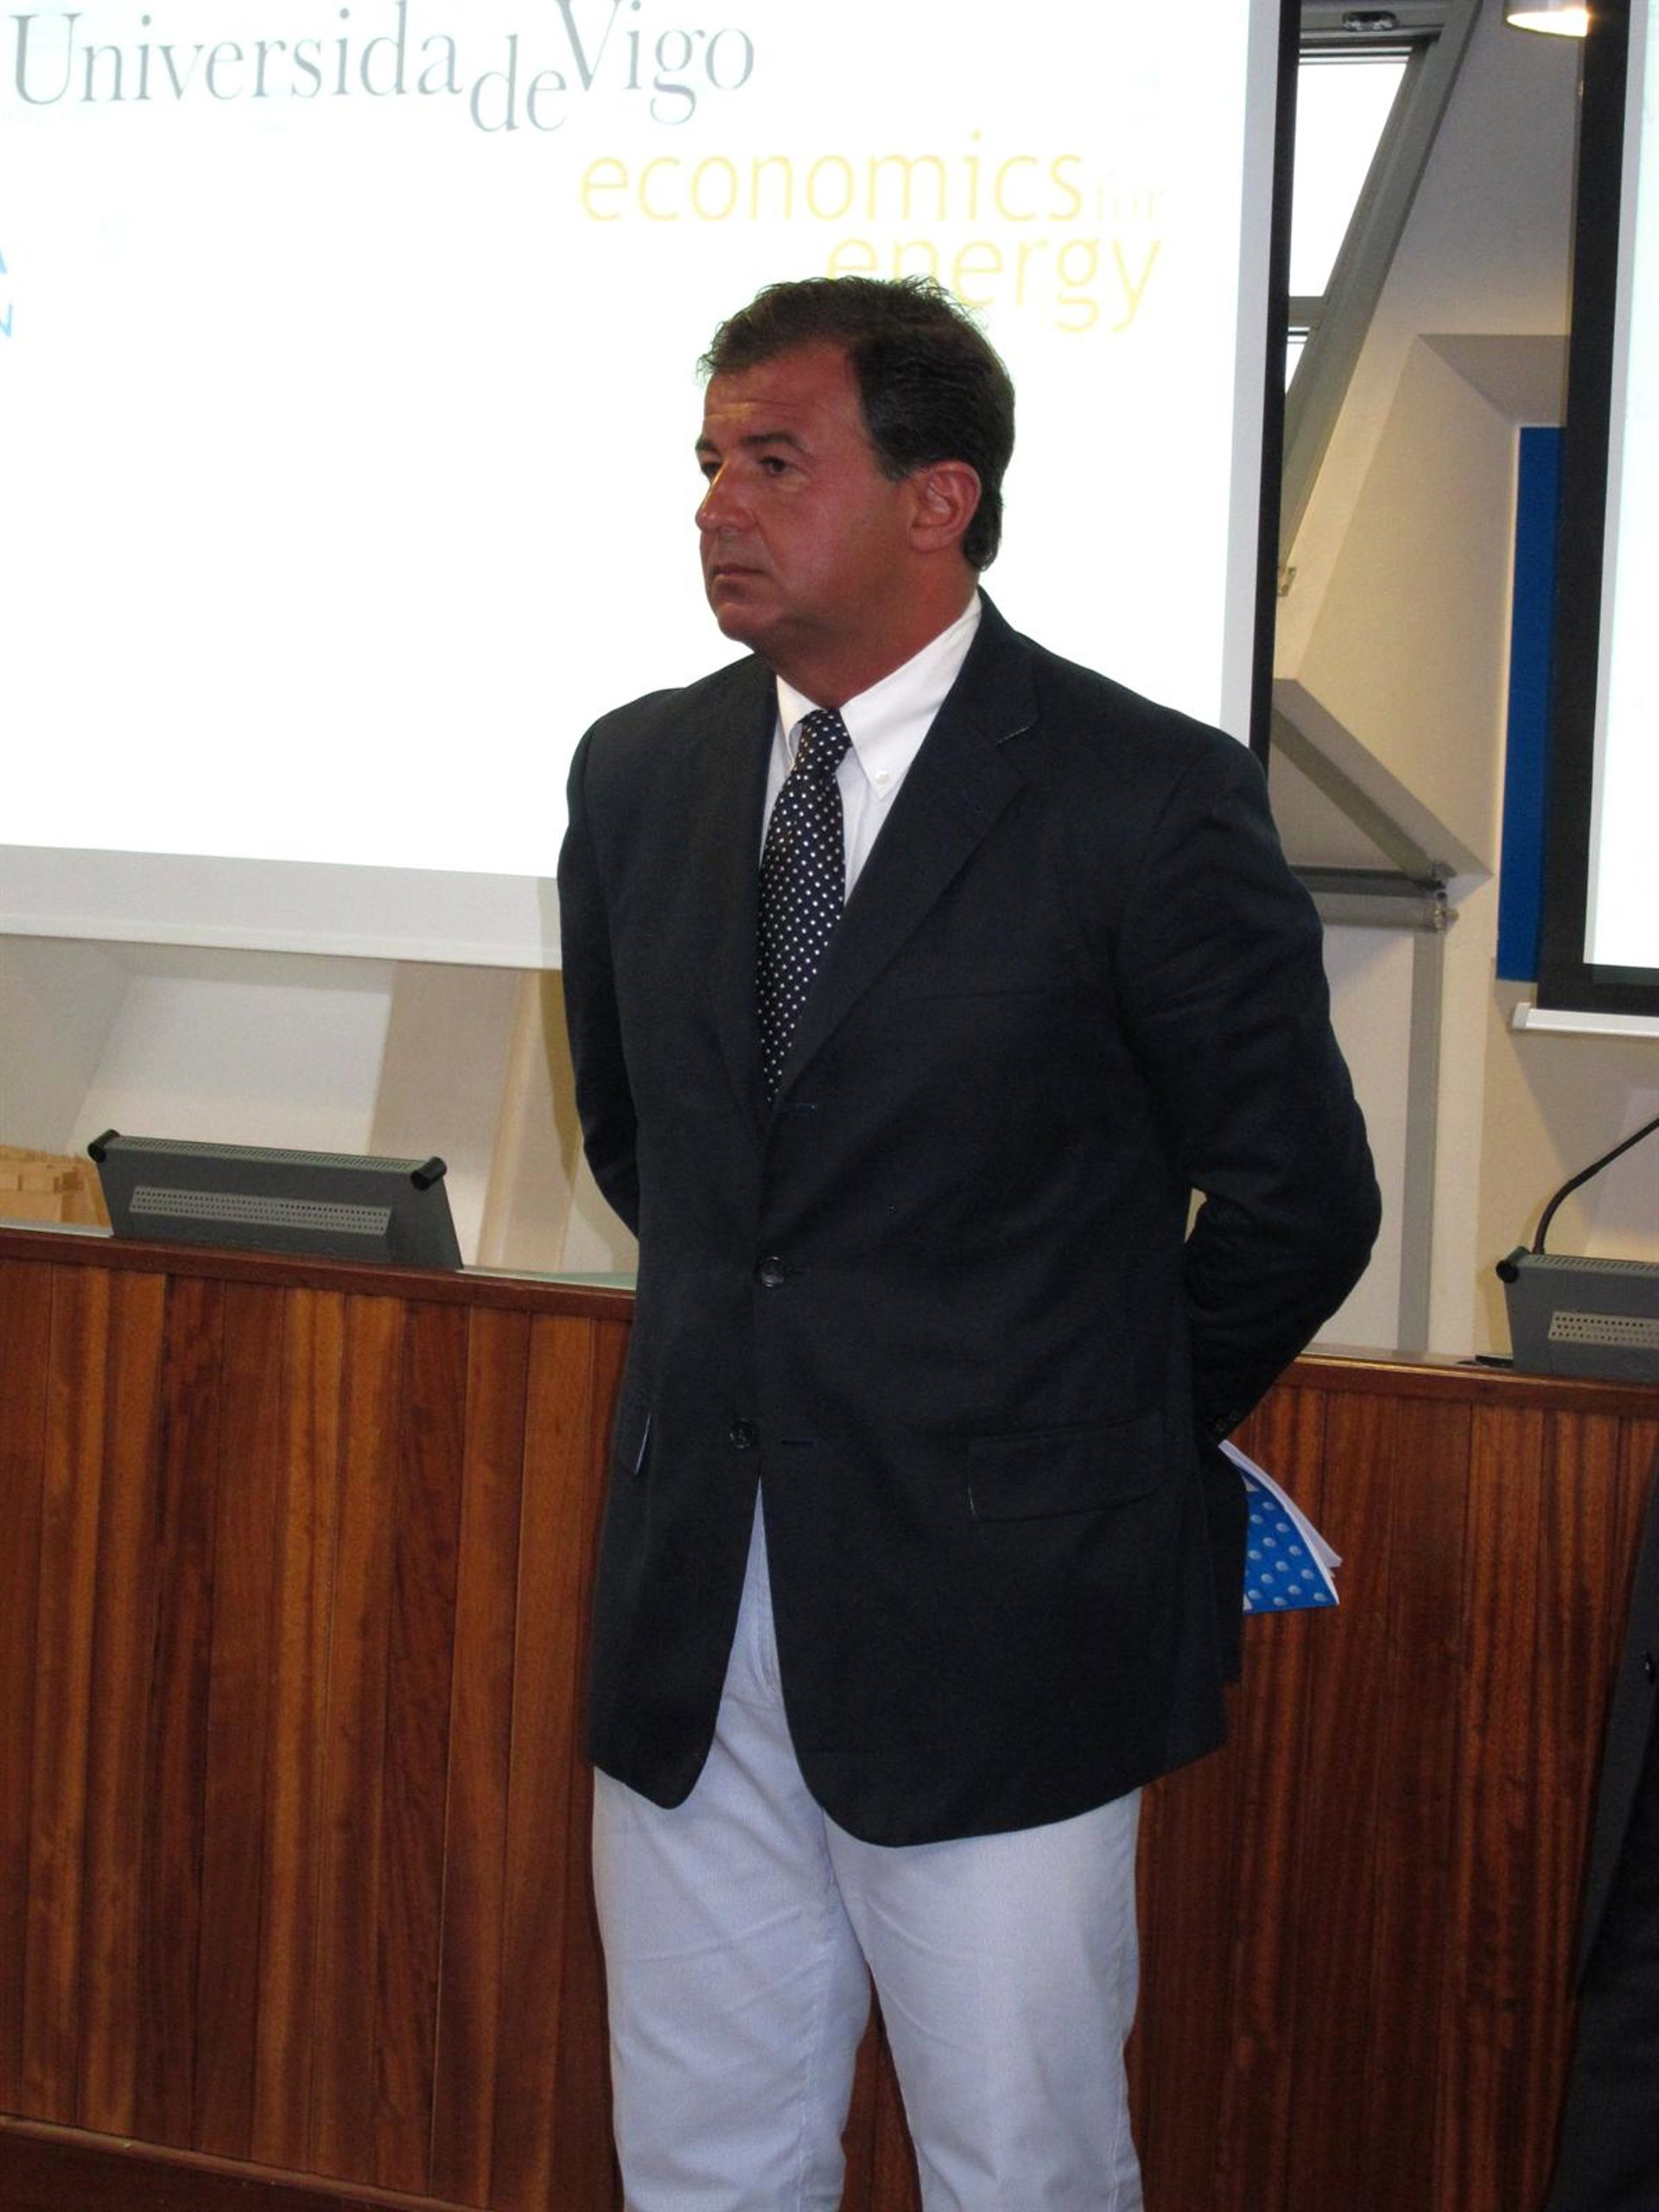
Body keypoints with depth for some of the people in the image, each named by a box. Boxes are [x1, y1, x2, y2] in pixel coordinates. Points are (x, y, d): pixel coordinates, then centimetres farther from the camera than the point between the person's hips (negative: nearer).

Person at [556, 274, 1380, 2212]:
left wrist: (1111, 1447, 7)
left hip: (990, 1628, -5)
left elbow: (1299, 1202, -3)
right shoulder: (637, 775, 6)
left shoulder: (1152, 800, -11)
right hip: (690, 1608, 5)